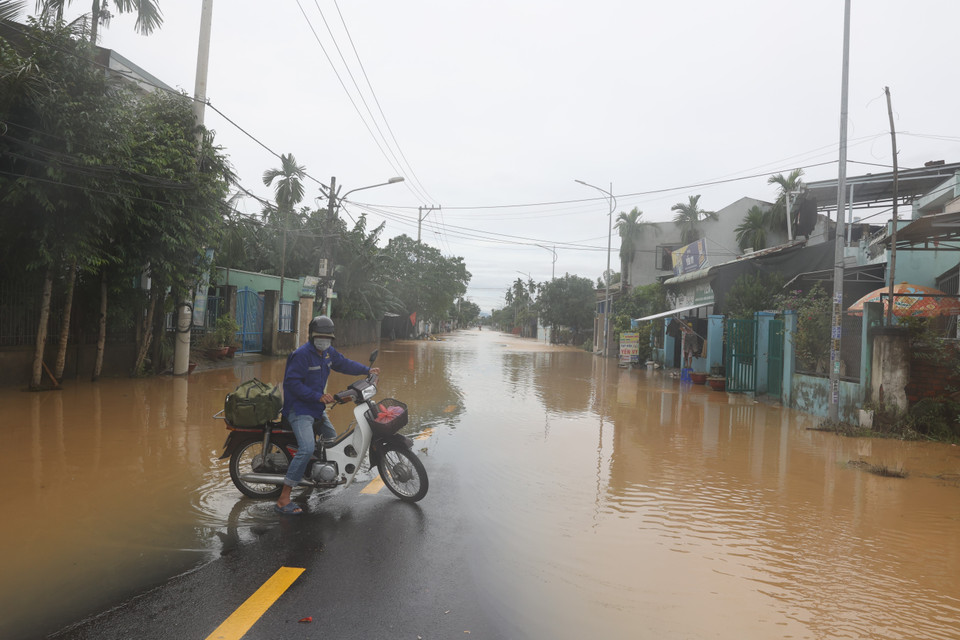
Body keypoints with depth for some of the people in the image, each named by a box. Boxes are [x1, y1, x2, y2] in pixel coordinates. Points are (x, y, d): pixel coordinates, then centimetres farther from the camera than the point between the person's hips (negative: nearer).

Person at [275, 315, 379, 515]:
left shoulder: (328, 352, 7)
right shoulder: (302, 354, -20)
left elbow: (343, 363, 24)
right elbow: (291, 382, -24)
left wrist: (367, 370, 17)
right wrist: (318, 396, -27)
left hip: (317, 407, 10)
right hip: (298, 408, -10)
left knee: (332, 440, 23)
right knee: (307, 448, -26)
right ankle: (283, 500, -23)